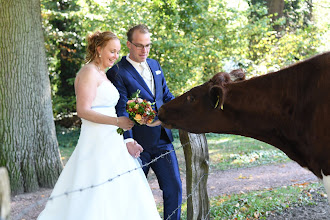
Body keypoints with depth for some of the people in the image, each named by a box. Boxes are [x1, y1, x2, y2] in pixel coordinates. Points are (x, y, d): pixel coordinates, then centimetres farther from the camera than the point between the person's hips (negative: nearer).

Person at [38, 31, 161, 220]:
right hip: (97, 143, -10)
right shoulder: (89, 72, -10)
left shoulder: (102, 75, 20)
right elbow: (83, 111, -19)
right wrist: (117, 121, -20)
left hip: (110, 143, 10)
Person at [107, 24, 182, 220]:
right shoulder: (118, 72, -9)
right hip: (138, 144, -5)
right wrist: (128, 140, -27)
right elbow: (121, 110, -17)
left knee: (174, 188, 3)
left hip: (163, 140, 6)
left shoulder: (155, 65, 13)